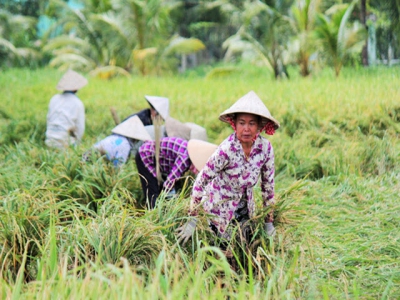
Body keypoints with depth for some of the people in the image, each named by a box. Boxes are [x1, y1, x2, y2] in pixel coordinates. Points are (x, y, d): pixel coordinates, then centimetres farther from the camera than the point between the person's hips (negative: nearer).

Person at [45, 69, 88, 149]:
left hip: (50, 139, 5)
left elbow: (49, 119, 17)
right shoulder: (78, 103, -3)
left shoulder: (54, 99, 11)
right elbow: (80, 127, -1)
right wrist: (76, 142, 13)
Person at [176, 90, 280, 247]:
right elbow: (201, 181, -23)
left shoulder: (265, 147, -16)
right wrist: (192, 221, -22)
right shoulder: (227, 150, -29)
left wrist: (269, 222, 3)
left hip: (244, 207, 4)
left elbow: (268, 183, -3)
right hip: (220, 207, -4)